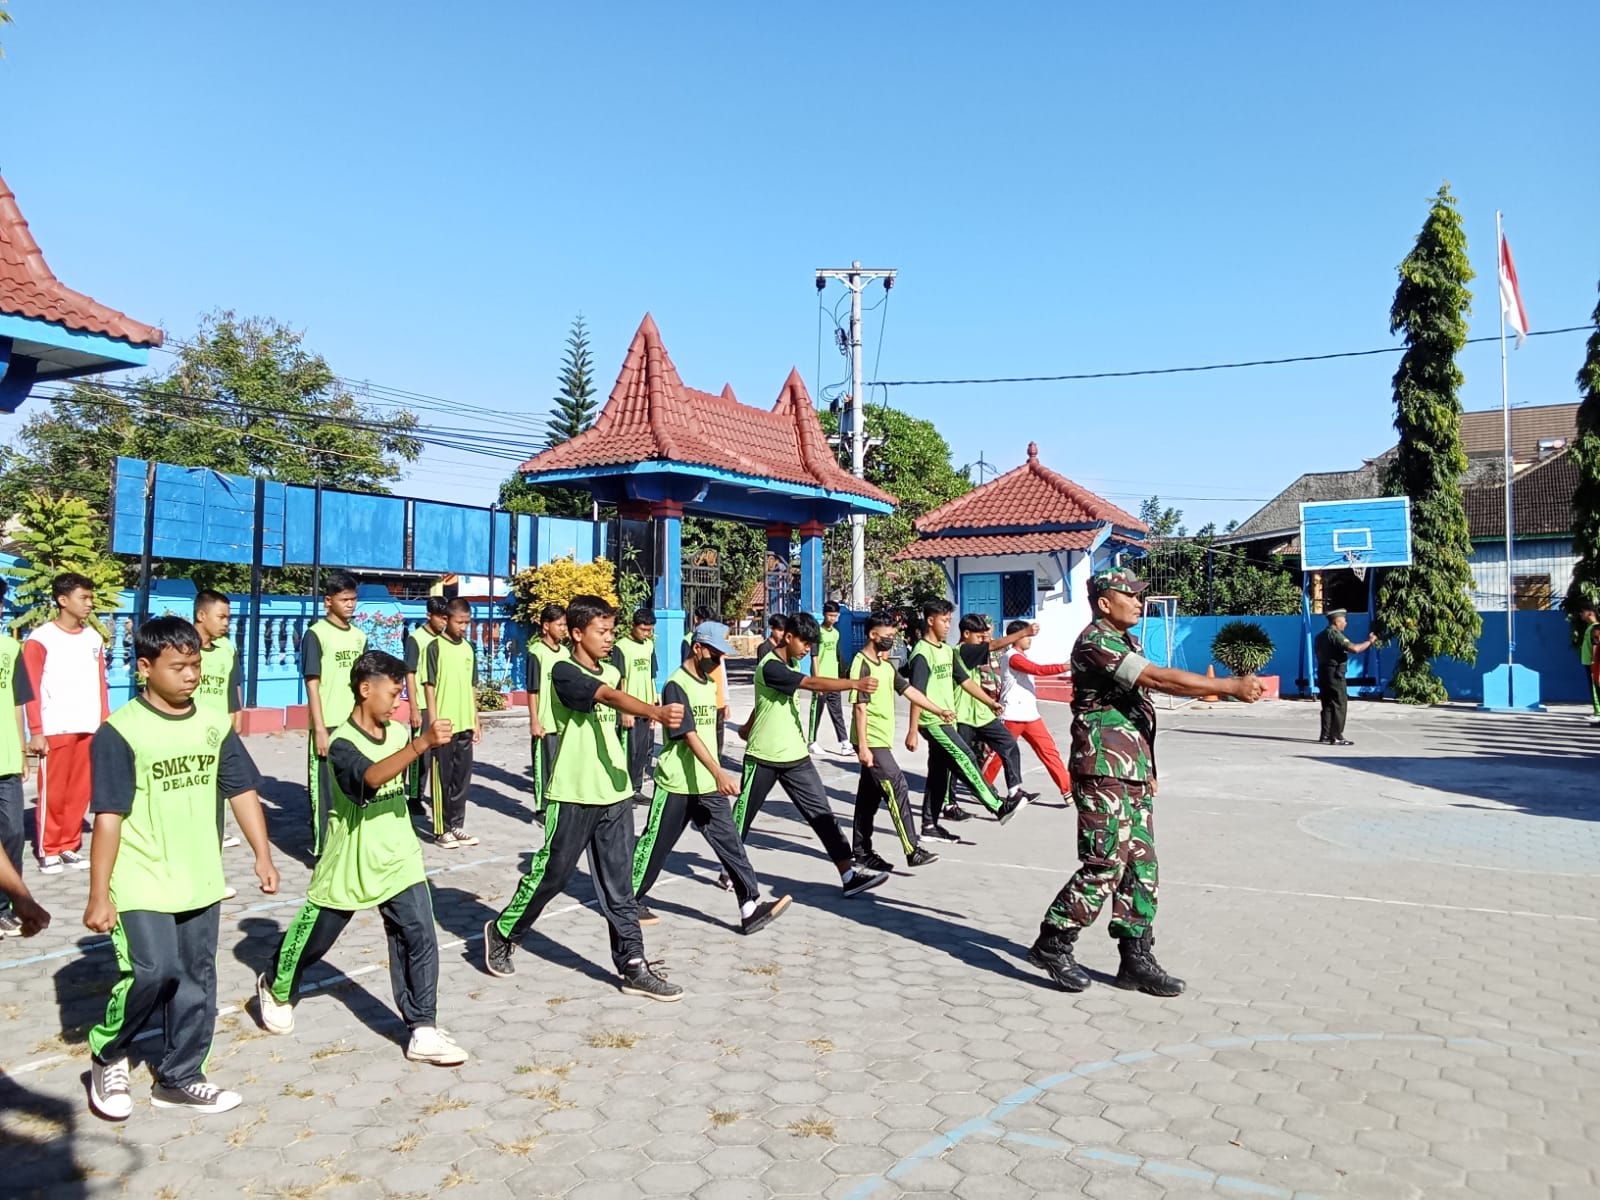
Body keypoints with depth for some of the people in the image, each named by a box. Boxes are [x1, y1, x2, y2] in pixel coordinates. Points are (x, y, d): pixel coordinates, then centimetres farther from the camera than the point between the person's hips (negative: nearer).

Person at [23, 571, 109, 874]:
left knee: (80, 791, 8)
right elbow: (32, 689, -5)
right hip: (55, 729, -4)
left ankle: (70, 846, 19)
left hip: (89, 728, 5)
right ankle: (48, 851, 14)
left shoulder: (94, 639, 10)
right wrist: (36, 731, -9)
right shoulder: (41, 639, -5)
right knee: (53, 793, 2)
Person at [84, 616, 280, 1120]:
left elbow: (242, 791, 8)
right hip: (141, 885, -5)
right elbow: (108, 818, -13)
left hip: (201, 882, 5)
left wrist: (262, 855, 2)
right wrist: (99, 894, -12)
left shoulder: (214, 725, 3)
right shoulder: (120, 732, -12)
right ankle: (107, 1055, 16)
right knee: (153, 971, -13)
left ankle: (179, 1077, 27)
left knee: (197, 980, 11)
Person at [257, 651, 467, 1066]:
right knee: (313, 939, 17)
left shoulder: (400, 732, 1)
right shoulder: (342, 743, -20)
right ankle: (275, 990, 47)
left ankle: (423, 1031, 0)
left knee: (419, 940, -6)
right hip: (348, 866, -4)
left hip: (399, 863, 4)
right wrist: (422, 743, -52)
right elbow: (370, 776, -43)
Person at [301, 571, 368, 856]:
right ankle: (323, 850, 12)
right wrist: (320, 729, -14)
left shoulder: (359, 636, 11)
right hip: (329, 726, -5)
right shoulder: (316, 634, -6)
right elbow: (312, 684, -10)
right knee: (326, 790, 2)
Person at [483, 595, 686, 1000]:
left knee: (618, 885, 7)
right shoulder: (564, 672, -14)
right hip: (573, 796, -6)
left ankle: (633, 966, 11)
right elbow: (610, 697, -32)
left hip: (614, 793, 6)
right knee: (550, 875, 8)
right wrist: (657, 712, -47)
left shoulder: (612, 672, 10)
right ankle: (502, 933, 31)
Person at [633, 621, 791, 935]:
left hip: (708, 785, 7)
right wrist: (719, 772, -35)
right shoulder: (677, 685, -17)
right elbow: (689, 735, -25)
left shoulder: (709, 683, 10)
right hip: (676, 785, -7)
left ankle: (751, 907, -4)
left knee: (730, 842, -2)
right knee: (655, 845, 8)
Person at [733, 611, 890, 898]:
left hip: (795, 756, 8)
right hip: (764, 758, -8)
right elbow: (813, 683, -34)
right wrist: (855, 683, -42)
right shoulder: (770, 667, -21)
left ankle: (849, 875, -3)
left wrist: (749, 727, 34)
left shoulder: (790, 665, 9)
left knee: (822, 812, -1)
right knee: (744, 814, 10)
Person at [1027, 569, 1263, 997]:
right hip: (1104, 769, -10)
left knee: (1141, 864, 9)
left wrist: (1147, 767, 19)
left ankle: (1136, 958, 16)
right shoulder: (1095, 642, -14)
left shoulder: (1127, 643, 19)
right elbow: (1159, 679, -22)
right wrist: (1232, 686, -20)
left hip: (1133, 770, 10)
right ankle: (1052, 944, 2)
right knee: (1105, 863, -10)